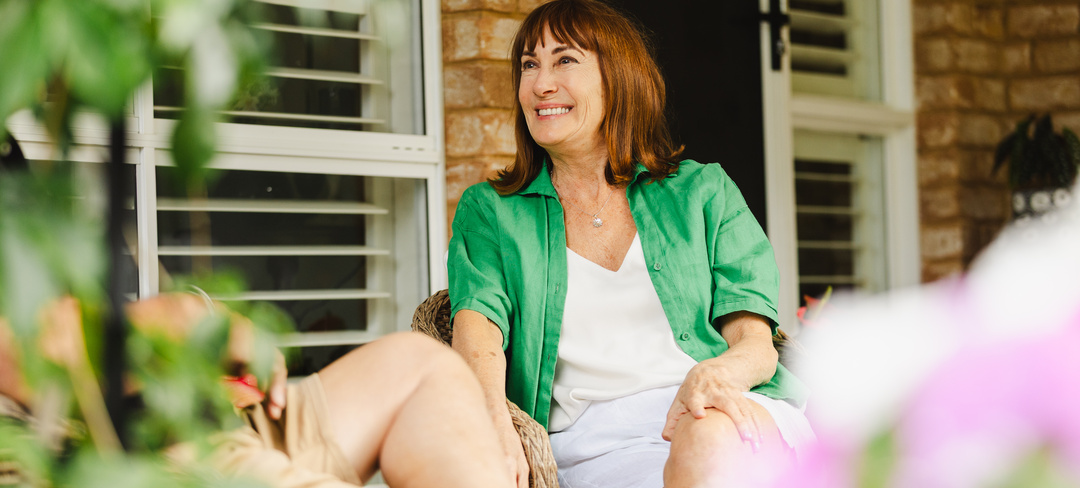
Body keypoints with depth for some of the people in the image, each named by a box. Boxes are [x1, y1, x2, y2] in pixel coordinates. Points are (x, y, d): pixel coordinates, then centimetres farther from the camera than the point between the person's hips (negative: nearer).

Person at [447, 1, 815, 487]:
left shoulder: (703, 192, 18)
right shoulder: (490, 211, 18)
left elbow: (756, 343, 7)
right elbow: (477, 324, -2)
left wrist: (716, 374, -19)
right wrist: (493, 424, -25)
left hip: (731, 414, 2)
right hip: (593, 440, -1)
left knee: (709, 439, -37)